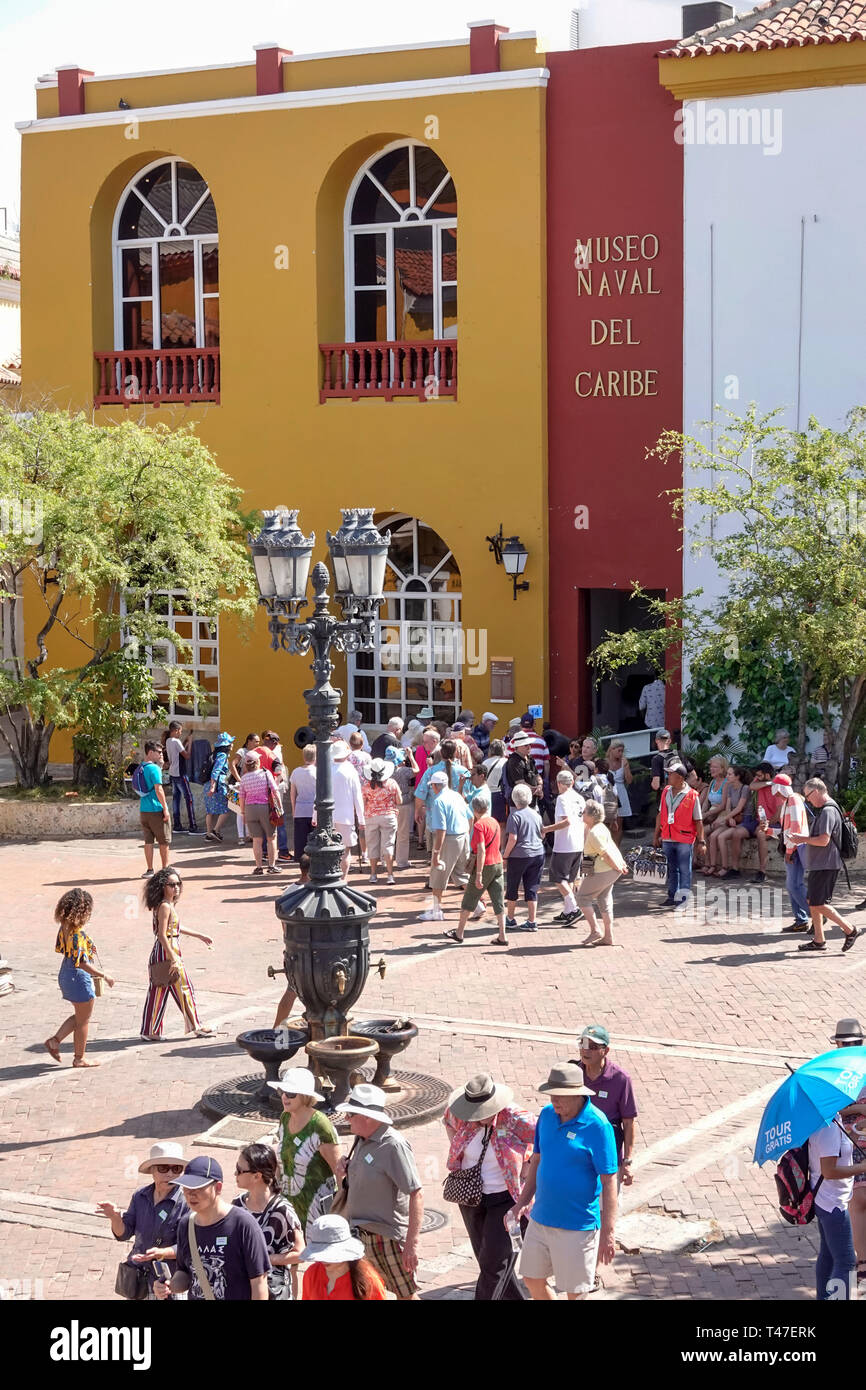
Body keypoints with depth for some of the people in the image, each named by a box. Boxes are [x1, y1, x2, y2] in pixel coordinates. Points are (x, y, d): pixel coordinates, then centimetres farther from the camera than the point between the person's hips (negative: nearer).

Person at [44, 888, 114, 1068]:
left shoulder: (64, 927, 0)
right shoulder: (78, 933, -27)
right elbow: (82, 963, -27)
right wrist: (105, 976, -18)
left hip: (65, 975, 9)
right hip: (80, 979, -9)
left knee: (80, 1016, 25)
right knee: (83, 1020, 9)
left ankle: (55, 1040, 20)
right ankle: (79, 1058, 20)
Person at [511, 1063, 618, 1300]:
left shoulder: (597, 1126, -18)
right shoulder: (547, 1115, 2)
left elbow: (609, 1182, -17)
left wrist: (607, 1232, -19)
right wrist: (523, 1200, 11)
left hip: (578, 1227, -7)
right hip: (541, 1219, 7)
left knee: (575, 1293, 4)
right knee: (532, 1280, 16)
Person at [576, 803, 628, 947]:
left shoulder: (594, 833, -21)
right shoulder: (599, 827, 11)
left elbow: (606, 854, -22)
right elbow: (612, 845, 16)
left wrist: (618, 868, -13)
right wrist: (622, 862, 16)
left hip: (604, 870, -10)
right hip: (611, 870, 10)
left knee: (583, 897, 0)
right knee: (604, 900, 14)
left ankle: (595, 931, 0)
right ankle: (608, 937, 17)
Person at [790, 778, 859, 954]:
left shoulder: (828, 812, -17)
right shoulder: (823, 810, 17)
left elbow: (824, 840, -24)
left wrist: (803, 839, -11)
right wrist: (804, 839, 12)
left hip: (825, 865, -11)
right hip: (819, 864, 11)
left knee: (818, 904, -10)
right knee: (812, 901, 12)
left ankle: (850, 930, -4)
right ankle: (819, 940, 17)